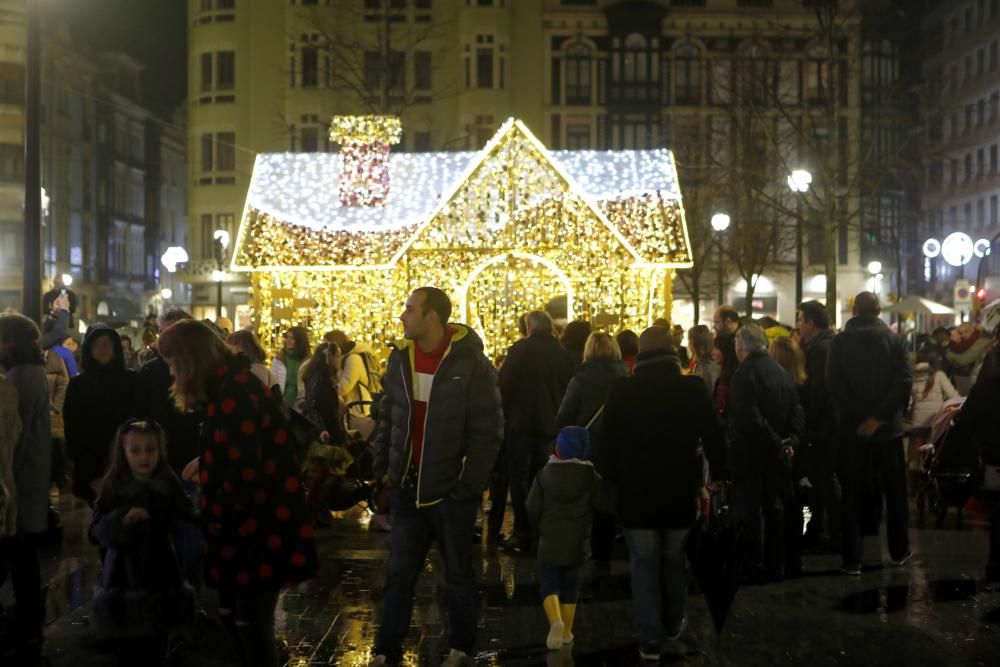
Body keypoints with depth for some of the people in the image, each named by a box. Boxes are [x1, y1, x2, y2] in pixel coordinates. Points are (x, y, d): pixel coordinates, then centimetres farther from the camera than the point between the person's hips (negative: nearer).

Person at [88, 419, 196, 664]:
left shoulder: (170, 485, 0)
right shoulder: (113, 486, -7)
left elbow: (189, 518, 3)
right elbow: (96, 531, -13)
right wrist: (121, 519, -27)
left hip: (161, 573, 2)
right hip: (125, 574, -2)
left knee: (157, 643, 11)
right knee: (129, 645, 3)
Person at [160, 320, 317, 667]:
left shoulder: (233, 394, -20)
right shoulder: (233, 385, 12)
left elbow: (245, 472, -25)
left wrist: (216, 514, -13)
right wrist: (205, 461, 26)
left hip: (260, 528, -10)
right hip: (249, 526, 10)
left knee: (251, 625, 0)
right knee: (233, 619, 17)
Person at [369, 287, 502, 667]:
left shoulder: (470, 363, -13)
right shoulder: (401, 358, 4)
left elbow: (488, 430, -12)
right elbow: (388, 417, 14)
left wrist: (469, 485, -15)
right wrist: (382, 467, 7)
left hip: (450, 489, -4)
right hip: (407, 486, 4)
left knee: (458, 574, 10)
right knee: (399, 573, 9)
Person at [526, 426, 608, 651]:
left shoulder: (543, 476, -5)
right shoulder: (591, 477, -6)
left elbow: (532, 508, -4)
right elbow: (604, 504, -7)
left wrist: (538, 529, 14)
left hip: (549, 541, -1)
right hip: (577, 543, 1)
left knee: (549, 584, 5)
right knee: (570, 585, 16)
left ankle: (555, 621, -20)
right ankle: (567, 631, 20)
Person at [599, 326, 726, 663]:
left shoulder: (621, 390, -8)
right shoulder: (693, 389, -7)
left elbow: (608, 441, -2)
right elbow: (714, 440, -2)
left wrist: (611, 481, 8)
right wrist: (719, 477, 8)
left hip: (636, 493, -1)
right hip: (680, 493, 2)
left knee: (644, 565, 7)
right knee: (674, 560, 20)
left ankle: (651, 638, 6)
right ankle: (673, 624, 34)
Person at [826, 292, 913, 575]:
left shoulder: (840, 341, -1)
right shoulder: (896, 340, -1)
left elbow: (834, 383, -13)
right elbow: (905, 383, -13)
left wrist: (861, 417, -11)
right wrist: (879, 417, -14)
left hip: (852, 427, 0)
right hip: (888, 427, 0)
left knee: (853, 495, 5)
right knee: (895, 491, 15)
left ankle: (852, 559, 5)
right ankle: (899, 551, 25)